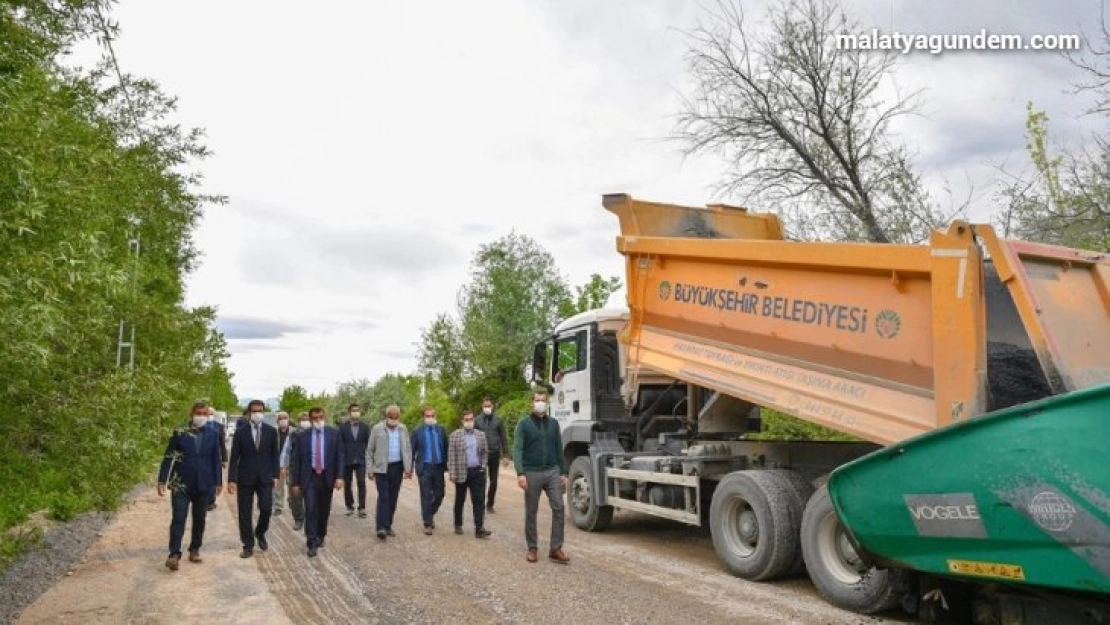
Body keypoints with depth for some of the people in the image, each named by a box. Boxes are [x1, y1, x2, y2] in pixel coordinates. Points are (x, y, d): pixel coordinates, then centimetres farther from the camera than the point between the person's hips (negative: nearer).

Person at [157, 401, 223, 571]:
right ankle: (174, 553, -5)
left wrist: (218, 481, 5)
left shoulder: (212, 434, 2)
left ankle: (195, 549, 22)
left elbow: (216, 459, 6)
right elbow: (168, 457, -2)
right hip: (181, 483, -2)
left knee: (199, 519, 10)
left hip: (203, 484, 2)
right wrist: (162, 480, -7)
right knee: (178, 518, -7)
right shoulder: (179, 433, -3)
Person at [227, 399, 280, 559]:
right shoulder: (240, 431, -2)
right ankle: (248, 545, 15)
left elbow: (275, 454, 6)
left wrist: (275, 475, 1)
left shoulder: (271, 430, 2)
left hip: (265, 477, 1)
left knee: (266, 509, -5)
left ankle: (260, 533, 25)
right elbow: (234, 457, -2)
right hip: (245, 477, -1)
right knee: (245, 513, 4)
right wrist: (231, 479, -8)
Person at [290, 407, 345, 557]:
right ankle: (312, 544, -5)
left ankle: (320, 536, 32)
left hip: (327, 477, 1)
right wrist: (296, 482, -1)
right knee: (310, 510, -10)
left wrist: (339, 477, -11)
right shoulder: (302, 436, 0)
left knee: (324, 510, 11)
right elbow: (296, 460, 2)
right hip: (309, 477, -1)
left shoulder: (334, 433, -1)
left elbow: (340, 456, -2)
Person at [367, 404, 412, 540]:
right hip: (381, 467, -3)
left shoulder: (403, 429, 7)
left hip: (397, 467, 4)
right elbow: (370, 450, 0)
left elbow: (408, 449, 10)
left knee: (392, 498, 8)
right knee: (383, 497, -10)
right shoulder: (377, 429, -4)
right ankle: (381, 527, -12)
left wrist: (408, 468, 4)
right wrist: (370, 468, -4)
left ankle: (388, 525, 18)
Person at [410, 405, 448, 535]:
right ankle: (427, 523, 9)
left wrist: (447, 465, 2)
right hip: (424, 467, -2)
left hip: (438, 467, 2)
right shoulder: (417, 431, -1)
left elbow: (446, 448, 6)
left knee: (439, 494, 7)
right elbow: (412, 450, 0)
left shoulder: (441, 430, 5)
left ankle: (431, 515, 33)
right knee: (426, 496, -1)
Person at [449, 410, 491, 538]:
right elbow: (451, 455, -6)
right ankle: (458, 525, 28)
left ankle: (479, 528, -3)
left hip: (477, 471, 2)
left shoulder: (481, 434, 6)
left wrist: (483, 466, 2)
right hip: (462, 472, -2)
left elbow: (485, 452, 13)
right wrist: (452, 473, -10)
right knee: (460, 500, 12)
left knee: (479, 500, -3)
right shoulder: (455, 435, -4)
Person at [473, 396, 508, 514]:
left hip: (495, 454, 1)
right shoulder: (477, 420, 0)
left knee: (493, 481, 7)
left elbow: (503, 438, 4)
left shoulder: (498, 420, 2)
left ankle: (490, 504, 19)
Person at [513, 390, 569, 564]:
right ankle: (532, 549, 18)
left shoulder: (553, 424, 9)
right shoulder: (524, 424, -3)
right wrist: (520, 473, -21)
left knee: (558, 508, -6)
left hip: (552, 472, 3)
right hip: (532, 473, -3)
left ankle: (555, 549, 1)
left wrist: (563, 472, 10)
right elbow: (517, 449, -10)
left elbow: (559, 449, 14)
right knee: (531, 512, 6)